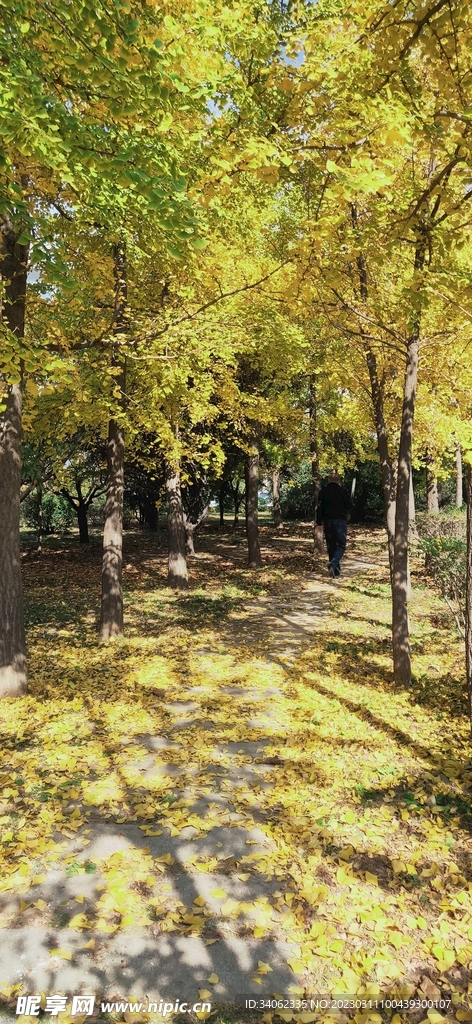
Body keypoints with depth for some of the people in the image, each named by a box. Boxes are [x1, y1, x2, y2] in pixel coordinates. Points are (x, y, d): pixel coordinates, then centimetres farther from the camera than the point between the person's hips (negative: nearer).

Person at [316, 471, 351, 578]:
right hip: (340, 520, -3)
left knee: (331, 546, 11)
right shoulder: (342, 491, -4)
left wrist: (319, 522, 4)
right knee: (341, 545, 0)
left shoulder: (323, 491, 3)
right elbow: (348, 506, 0)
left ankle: (336, 570, 13)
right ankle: (333, 563, -25)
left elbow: (320, 507, 1)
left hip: (327, 521, 3)